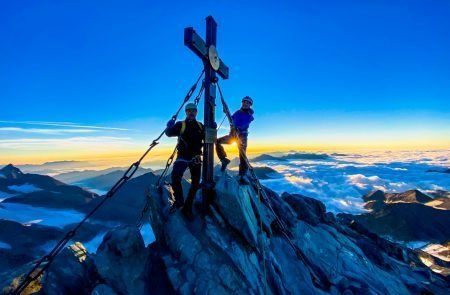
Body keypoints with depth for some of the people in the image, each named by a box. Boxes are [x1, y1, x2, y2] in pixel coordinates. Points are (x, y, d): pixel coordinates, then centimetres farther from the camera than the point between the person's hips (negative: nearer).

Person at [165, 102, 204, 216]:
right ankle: (179, 201, -5)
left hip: (195, 157, 4)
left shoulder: (200, 126, 8)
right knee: (175, 176, -27)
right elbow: (169, 133, -12)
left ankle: (187, 207, 22)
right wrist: (170, 126, -27)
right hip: (183, 156, -3)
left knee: (195, 182, 6)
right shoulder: (180, 125, -2)